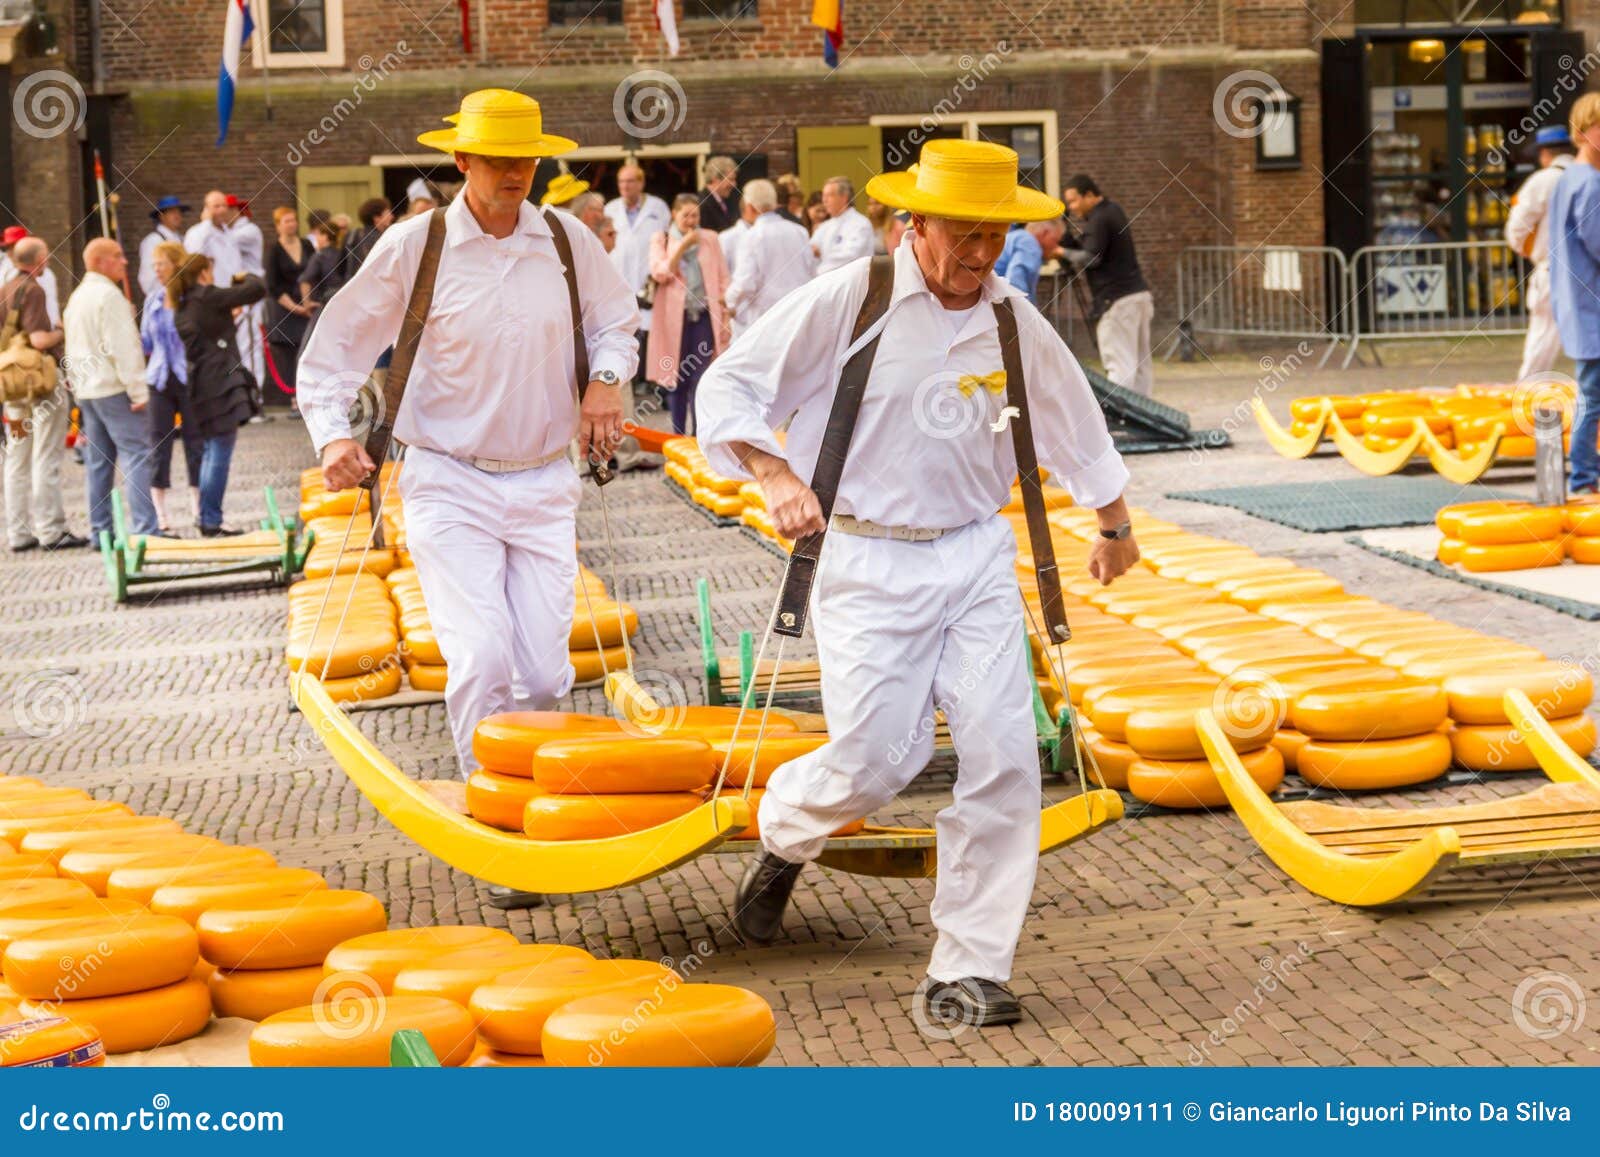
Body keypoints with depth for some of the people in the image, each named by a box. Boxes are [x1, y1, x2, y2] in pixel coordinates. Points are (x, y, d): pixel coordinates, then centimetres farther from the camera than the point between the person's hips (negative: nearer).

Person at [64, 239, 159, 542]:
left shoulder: (77, 297, 17)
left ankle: (99, 530, 11)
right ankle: (145, 528, -16)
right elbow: (122, 347, -19)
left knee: (99, 460, 11)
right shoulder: (108, 295, -13)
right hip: (113, 388, -9)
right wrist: (138, 390, -18)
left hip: (85, 389, 9)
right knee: (136, 454, -10)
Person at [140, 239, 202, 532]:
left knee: (195, 442, 2)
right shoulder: (153, 301, 12)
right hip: (160, 379, 5)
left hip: (190, 378, -5)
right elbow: (145, 343, 16)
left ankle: (200, 510, 12)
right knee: (158, 444, 2)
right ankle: (160, 515, 7)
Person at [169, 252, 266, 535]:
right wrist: (247, 277, 9)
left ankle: (207, 518, 19)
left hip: (199, 384, 8)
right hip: (221, 384, -8)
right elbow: (258, 290, -10)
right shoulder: (208, 297, -9)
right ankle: (212, 520, -6)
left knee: (210, 452, 16)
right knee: (220, 453, -5)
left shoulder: (181, 307, 13)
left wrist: (230, 317, 27)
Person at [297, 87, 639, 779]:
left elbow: (616, 319, 21)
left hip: (544, 487, 3)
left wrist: (607, 377, 0)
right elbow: (335, 346, 4)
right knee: (482, 659, -18)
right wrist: (332, 433, -10)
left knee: (545, 674, 1)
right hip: (450, 488, -3)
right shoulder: (413, 246, -5)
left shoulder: (568, 241, 4)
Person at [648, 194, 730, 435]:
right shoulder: (661, 240, 7)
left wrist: (725, 319, 2)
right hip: (674, 318, 0)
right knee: (675, 378, 5)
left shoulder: (709, 239, 8)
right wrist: (683, 246, -12)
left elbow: (723, 280, 8)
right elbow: (660, 273, -8)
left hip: (704, 317, 0)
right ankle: (678, 436, 15)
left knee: (702, 380, -7)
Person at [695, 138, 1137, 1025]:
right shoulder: (846, 300, -7)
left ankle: (967, 969, 4)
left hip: (978, 558, 4)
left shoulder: (1012, 320, 6)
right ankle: (782, 834, 29)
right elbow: (728, 386, -6)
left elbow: (1073, 422, 24)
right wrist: (776, 475, -22)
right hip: (870, 562, -4)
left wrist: (1115, 524, 35)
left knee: (1003, 758, -6)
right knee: (875, 762, -8)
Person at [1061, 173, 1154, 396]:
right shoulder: (1114, 211, 17)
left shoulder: (1098, 220, -11)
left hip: (1117, 301, -9)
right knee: (1141, 364, 10)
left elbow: (1090, 258, -19)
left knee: (1119, 366, -11)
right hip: (1140, 294, 9)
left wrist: (1063, 253, -7)